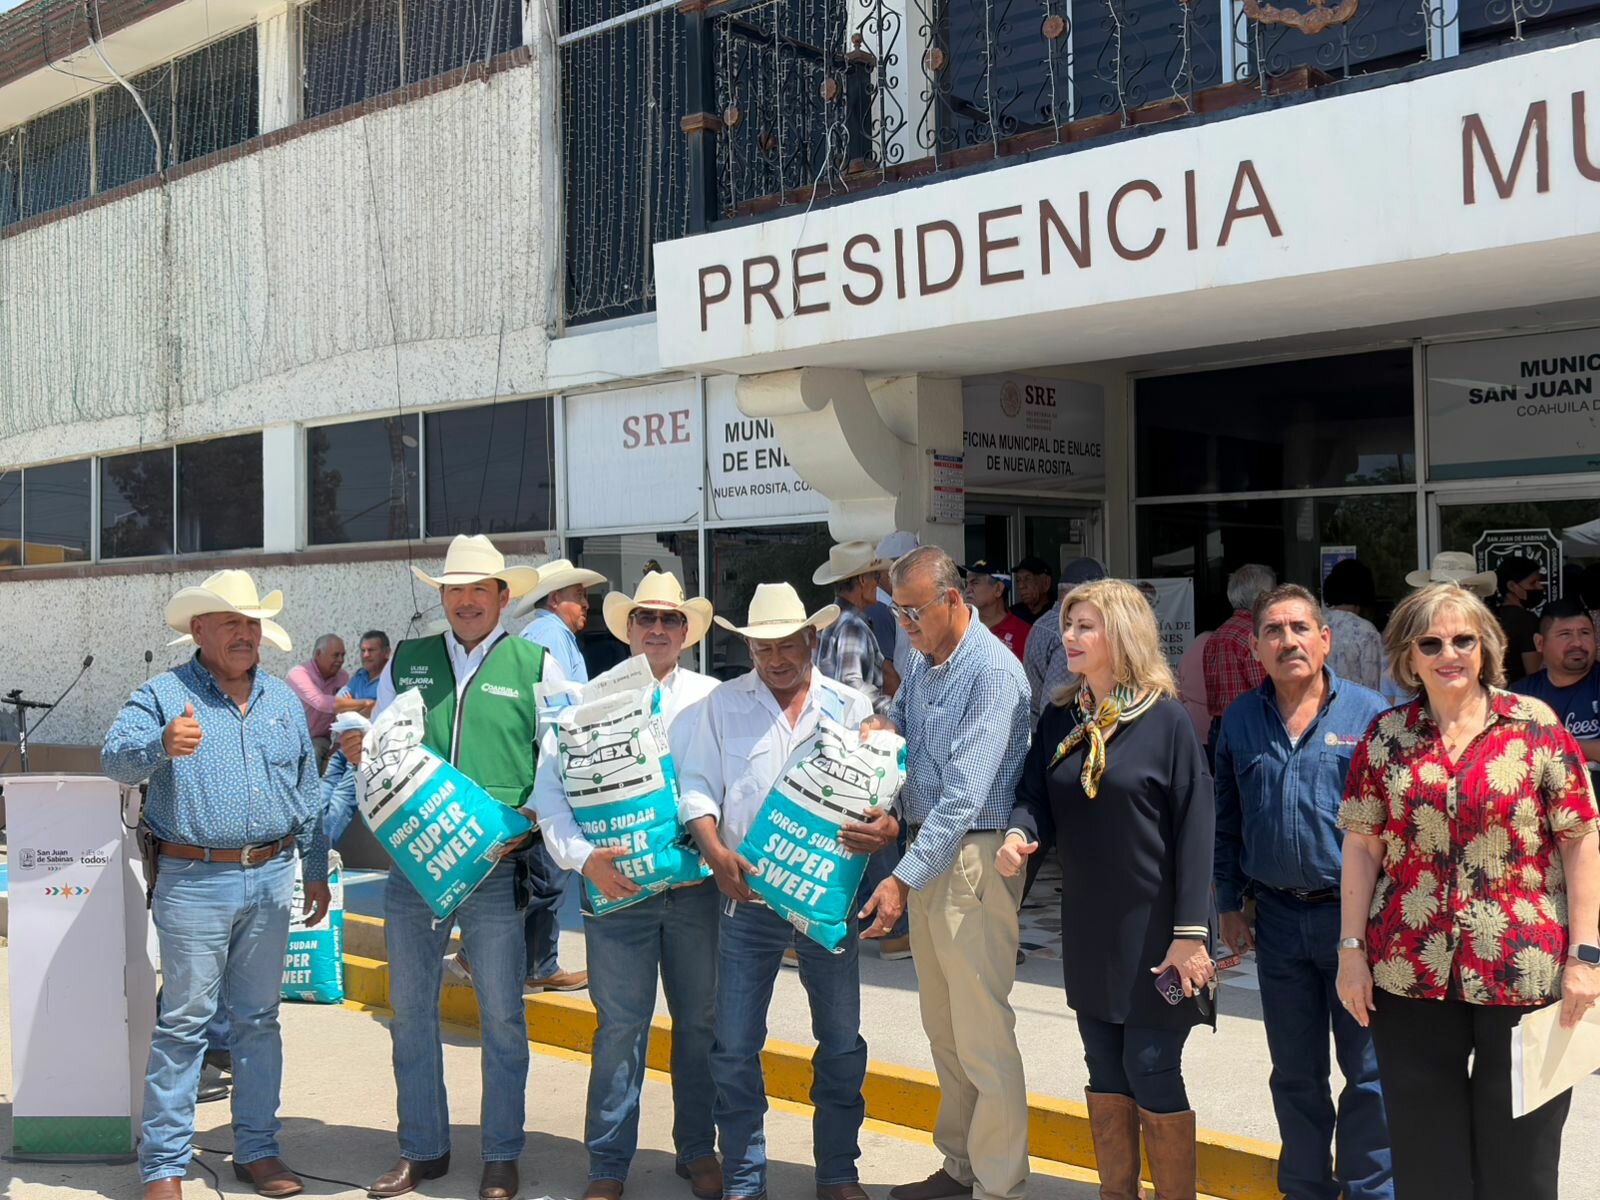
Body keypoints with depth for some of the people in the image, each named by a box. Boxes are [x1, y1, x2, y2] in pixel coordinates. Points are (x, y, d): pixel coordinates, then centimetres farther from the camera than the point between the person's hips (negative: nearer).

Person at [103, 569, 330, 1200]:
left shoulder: (282, 698, 12)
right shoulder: (165, 693, -2)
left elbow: (307, 792, 17)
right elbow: (115, 755, -18)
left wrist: (316, 872, 16)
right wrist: (163, 744, -39)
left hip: (271, 879, 4)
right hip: (193, 881, -4)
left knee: (258, 1019, 12)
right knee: (184, 1023, -1)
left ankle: (256, 1148, 22)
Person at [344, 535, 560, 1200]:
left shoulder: (536, 665, 3)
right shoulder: (405, 661, 11)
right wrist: (359, 752, -8)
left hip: (498, 867, -3)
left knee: (501, 1015, 5)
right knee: (410, 1009, 11)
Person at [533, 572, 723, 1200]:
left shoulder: (713, 699, 5)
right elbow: (548, 788, 0)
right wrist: (584, 856, -12)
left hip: (697, 885, 1)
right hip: (616, 886, -1)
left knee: (700, 1021, 10)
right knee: (619, 1026, 1)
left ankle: (698, 1149, 26)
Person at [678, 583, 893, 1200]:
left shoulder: (851, 706, 6)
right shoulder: (723, 704, 6)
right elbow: (696, 786, 3)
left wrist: (887, 827, -21)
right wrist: (714, 851, -14)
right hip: (748, 896, 0)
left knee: (842, 1044, 9)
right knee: (735, 1047, 4)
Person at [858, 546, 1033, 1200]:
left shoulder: (993, 672, -17)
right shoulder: (921, 662, 10)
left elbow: (964, 795, -23)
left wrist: (903, 879, -25)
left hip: (973, 859, -9)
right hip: (927, 852, 9)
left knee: (983, 1036, -4)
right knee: (942, 1026, 16)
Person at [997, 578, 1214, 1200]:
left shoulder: (1165, 718, -11)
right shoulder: (1059, 719, 5)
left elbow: (1194, 826, -12)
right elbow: (1035, 796, 3)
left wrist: (1189, 932, -16)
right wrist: (1017, 834, -21)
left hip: (1152, 927, -5)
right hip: (1086, 927, 5)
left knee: (1152, 1073, 0)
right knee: (1106, 1074, 13)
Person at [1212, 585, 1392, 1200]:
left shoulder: (1368, 712, -4)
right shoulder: (1240, 720, 5)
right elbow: (1227, 822, 12)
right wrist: (1230, 905, 10)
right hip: (1278, 919, 3)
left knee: (1369, 1070, 5)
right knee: (1295, 1073, 14)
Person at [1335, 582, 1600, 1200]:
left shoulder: (1535, 726, -2)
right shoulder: (1384, 736, 4)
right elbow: (1362, 847, 5)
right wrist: (1352, 949, 1)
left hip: (1523, 971, -2)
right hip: (1411, 973, 2)